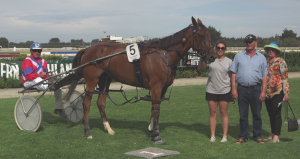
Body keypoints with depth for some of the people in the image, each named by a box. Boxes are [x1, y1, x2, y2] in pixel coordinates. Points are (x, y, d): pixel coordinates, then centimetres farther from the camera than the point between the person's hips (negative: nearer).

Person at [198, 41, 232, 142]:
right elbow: (201, 68, -9)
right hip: (211, 91, 0)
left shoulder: (229, 61, 5)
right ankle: (212, 135, 13)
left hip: (224, 91, 0)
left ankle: (225, 136, 10)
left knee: (223, 113, 4)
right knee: (213, 113, 6)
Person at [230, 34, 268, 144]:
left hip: (256, 89, 0)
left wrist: (263, 91, -3)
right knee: (243, 114, 6)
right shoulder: (239, 56, 8)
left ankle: (257, 136, 17)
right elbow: (233, 74, 5)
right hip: (242, 89, 0)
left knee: (257, 114, 6)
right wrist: (233, 89, -3)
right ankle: (243, 136, 15)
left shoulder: (261, 57, 8)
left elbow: (264, 76, 6)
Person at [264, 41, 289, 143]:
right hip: (267, 92, 6)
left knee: (276, 113, -5)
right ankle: (273, 133, 21)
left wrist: (286, 93, -15)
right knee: (270, 114, 11)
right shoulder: (266, 61, 13)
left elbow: (285, 78, -9)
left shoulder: (281, 62, -5)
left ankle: (276, 136, -2)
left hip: (277, 91, -6)